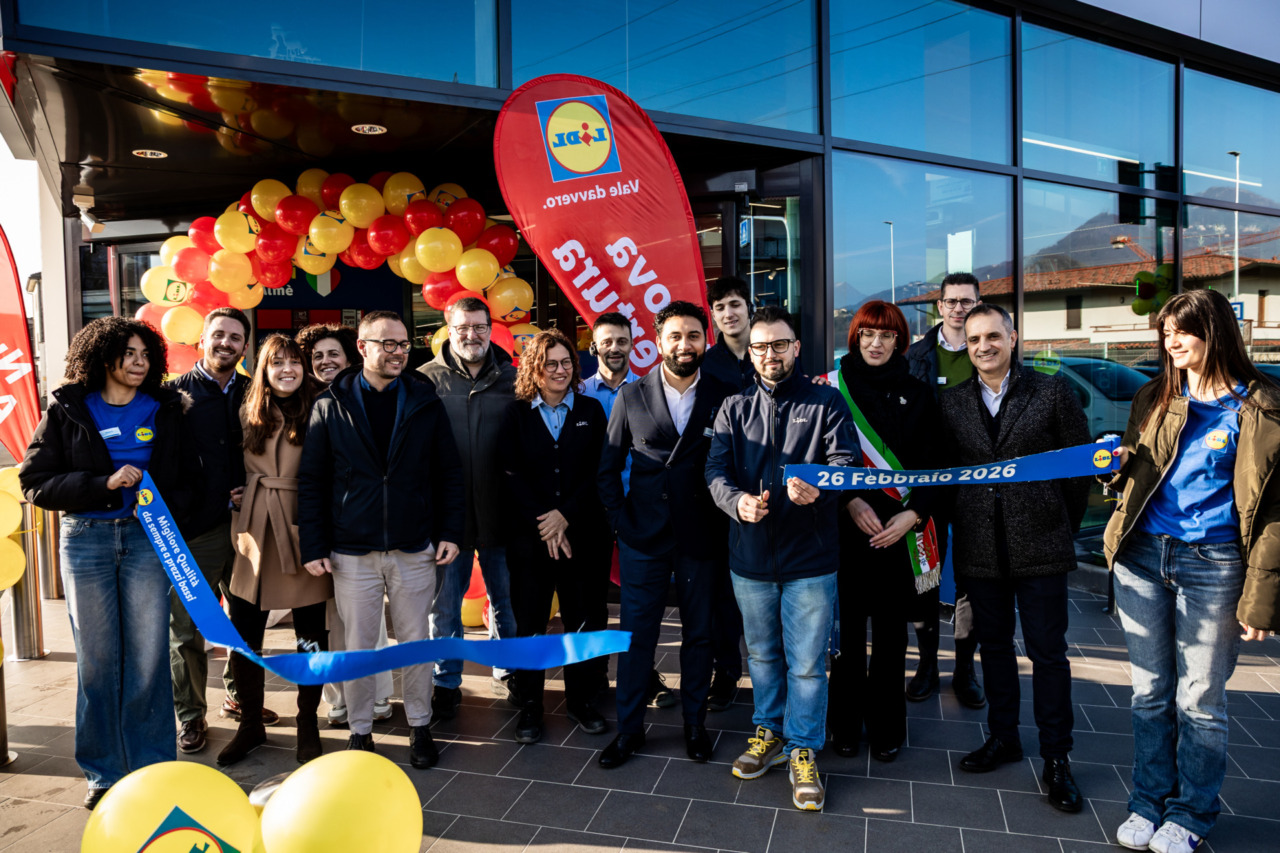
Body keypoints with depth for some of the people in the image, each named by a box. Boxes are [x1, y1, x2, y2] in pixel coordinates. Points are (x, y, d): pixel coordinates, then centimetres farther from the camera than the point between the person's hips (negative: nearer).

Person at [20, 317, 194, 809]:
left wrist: (166, 506, -9)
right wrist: (104, 484, -14)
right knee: (96, 659, 7)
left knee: (148, 657, 2)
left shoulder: (164, 410, 8)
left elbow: (188, 477, 11)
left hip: (146, 536, 1)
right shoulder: (68, 410, 3)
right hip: (86, 538, 0)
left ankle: (152, 770, 15)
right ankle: (104, 773, 21)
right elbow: (34, 482, -1)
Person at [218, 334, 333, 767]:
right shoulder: (248, 415, 9)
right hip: (254, 532, 3)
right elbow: (235, 472, 14)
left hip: (302, 532, -3)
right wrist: (240, 526, 3)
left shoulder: (317, 413, -1)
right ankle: (250, 724, 26)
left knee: (311, 634, 5)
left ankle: (308, 724, 23)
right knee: (243, 635, 7)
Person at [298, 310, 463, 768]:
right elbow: (311, 481, 1)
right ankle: (360, 730, 28)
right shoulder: (330, 406, 0)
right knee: (357, 645, 9)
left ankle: (419, 726, 28)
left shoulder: (425, 402, 2)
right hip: (353, 552, 0)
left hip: (414, 550, 1)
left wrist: (449, 532, -2)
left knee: (416, 642, 10)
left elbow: (448, 473, 4)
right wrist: (313, 546, -4)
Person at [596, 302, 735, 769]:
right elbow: (608, 468, 6)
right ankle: (628, 728, 24)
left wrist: (723, 525, -5)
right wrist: (620, 522, -1)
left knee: (698, 634, 13)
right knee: (636, 634, 8)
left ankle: (695, 723, 31)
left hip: (701, 538, 0)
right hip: (643, 538, 0)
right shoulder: (631, 397, 2)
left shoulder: (724, 398, -1)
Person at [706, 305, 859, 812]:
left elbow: (847, 462, -11)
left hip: (809, 559, -3)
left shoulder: (827, 403, -1)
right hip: (750, 557, 3)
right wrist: (738, 501, -24)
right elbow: (716, 468, -3)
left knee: (807, 662, 5)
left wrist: (820, 491, -33)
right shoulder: (734, 409, 7)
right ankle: (769, 733, 39)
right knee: (761, 653, 19)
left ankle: (803, 751, 24)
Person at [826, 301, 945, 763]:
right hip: (847, 528, -1)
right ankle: (845, 723, 21)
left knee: (891, 632, 8)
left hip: (900, 531, 1)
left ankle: (886, 726, 23)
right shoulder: (834, 387, 2)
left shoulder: (917, 394, 7)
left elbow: (934, 463, 5)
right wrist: (851, 500, -14)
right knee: (848, 626, 5)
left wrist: (912, 514, -9)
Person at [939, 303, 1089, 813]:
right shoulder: (951, 403, 5)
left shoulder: (1052, 392, -2)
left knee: (1048, 651, 4)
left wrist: (1064, 527, 5)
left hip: (1039, 545, -2)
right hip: (979, 549, 3)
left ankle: (1056, 758, 18)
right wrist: (962, 526, 6)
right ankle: (1003, 737, 31)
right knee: (994, 645, 15)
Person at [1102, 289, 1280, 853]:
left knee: (1199, 701, 7)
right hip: (1142, 558, 4)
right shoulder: (1153, 399, 10)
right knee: (1150, 693, 13)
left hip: (1213, 566, -4)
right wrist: (1122, 463, -5)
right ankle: (1148, 803, 28)